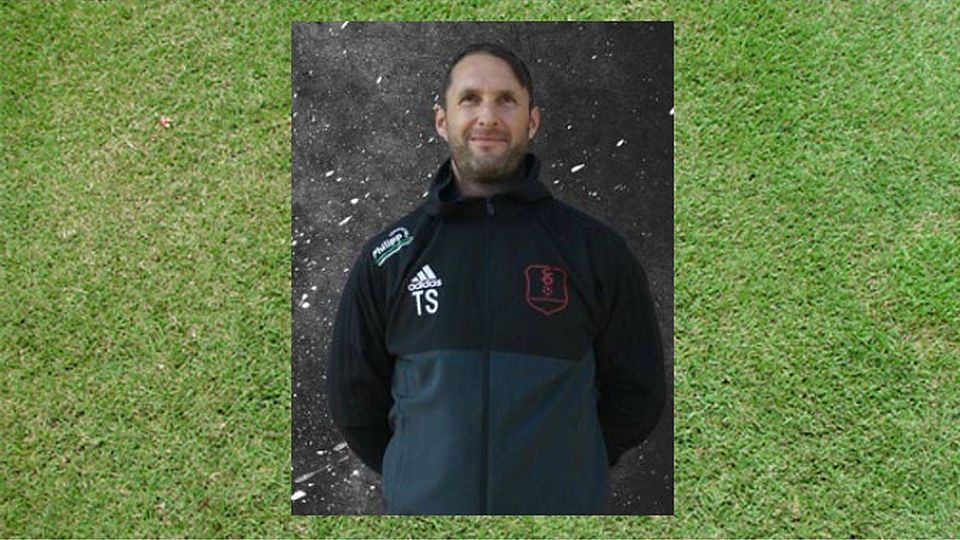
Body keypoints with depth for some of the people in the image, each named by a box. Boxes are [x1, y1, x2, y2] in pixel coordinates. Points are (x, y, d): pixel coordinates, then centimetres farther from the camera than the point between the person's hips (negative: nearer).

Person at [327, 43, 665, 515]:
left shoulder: (596, 249, -3)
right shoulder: (388, 256, -1)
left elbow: (637, 394, 4)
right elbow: (352, 397, 7)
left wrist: (565, 473, 4)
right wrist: (423, 478, 6)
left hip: (562, 501, 0)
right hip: (420, 501, 1)